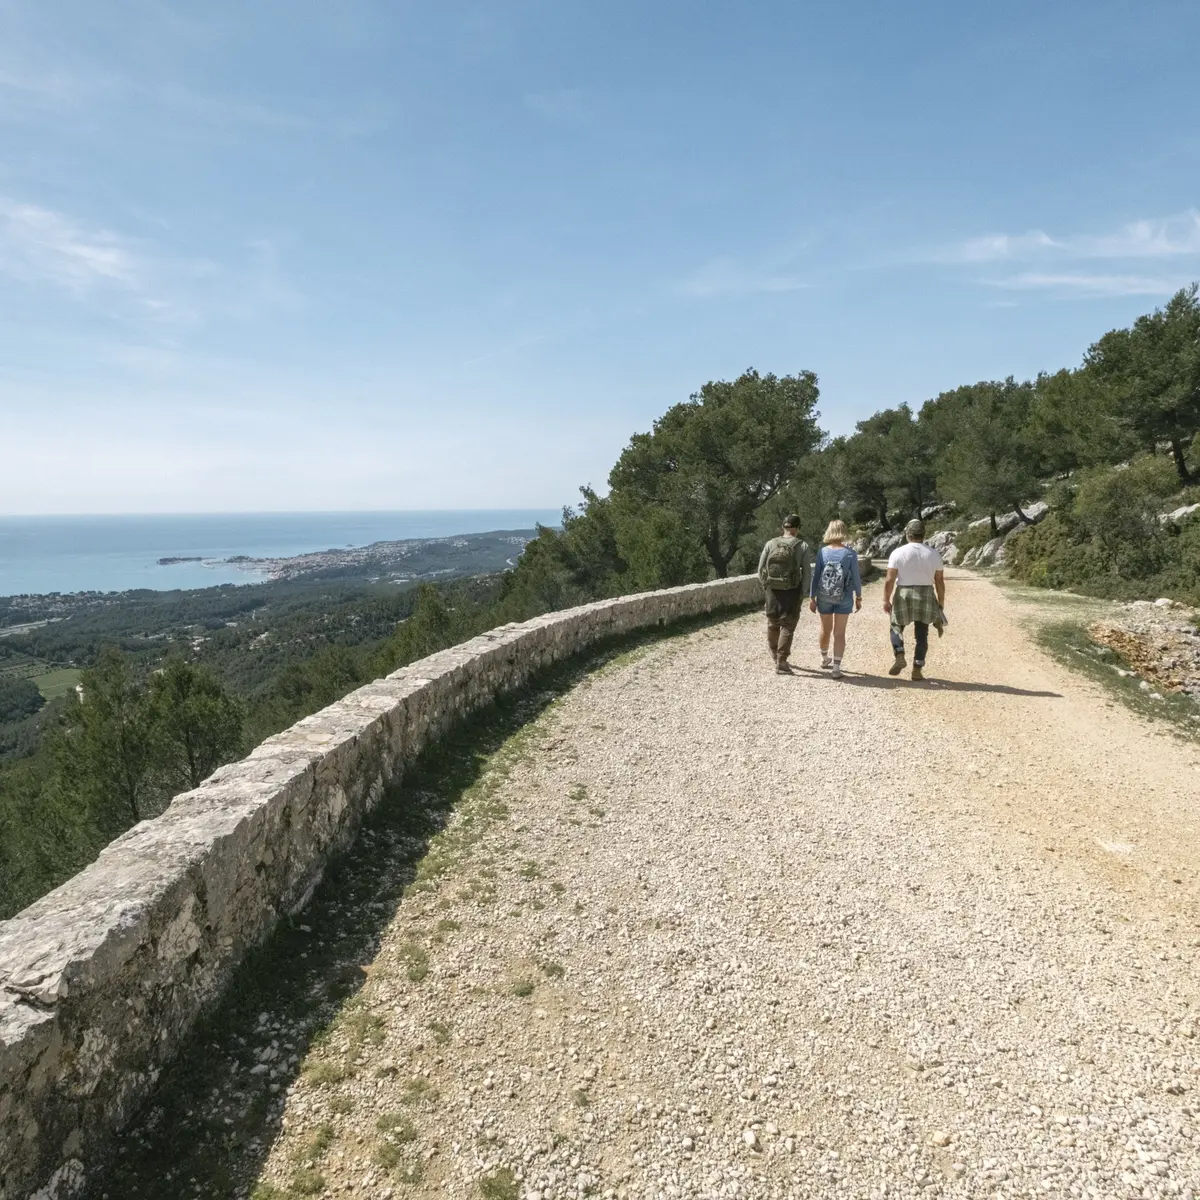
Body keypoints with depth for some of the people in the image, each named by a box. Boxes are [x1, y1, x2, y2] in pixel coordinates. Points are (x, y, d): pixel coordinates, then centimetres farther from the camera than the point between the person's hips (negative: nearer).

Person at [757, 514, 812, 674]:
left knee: (772, 623, 20)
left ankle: (775, 654, 38)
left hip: (773, 590, 3)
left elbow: (761, 568, -1)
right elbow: (807, 572, -10)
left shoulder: (770, 544, -3)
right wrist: (803, 594, -3)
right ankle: (781, 662, 0)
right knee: (787, 626, 5)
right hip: (792, 591, -3)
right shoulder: (803, 546, -8)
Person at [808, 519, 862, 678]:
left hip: (824, 597, 1)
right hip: (843, 598, -1)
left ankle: (824, 659, 39)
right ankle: (836, 668, 2)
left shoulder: (822, 552, -8)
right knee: (839, 633, 5)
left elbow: (816, 576, -6)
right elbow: (856, 577, -6)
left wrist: (812, 597, 2)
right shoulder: (850, 554, -10)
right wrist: (858, 597, 7)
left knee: (826, 629, 19)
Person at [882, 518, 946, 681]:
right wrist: (941, 604, 11)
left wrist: (886, 600, -2)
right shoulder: (934, 554, 0)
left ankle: (899, 655, -4)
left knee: (896, 627, 18)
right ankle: (917, 669, 9)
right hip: (926, 596, 2)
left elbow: (890, 580, -11)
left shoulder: (898, 553, -7)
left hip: (903, 595, -2)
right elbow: (939, 582, 2)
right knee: (922, 634, 11)